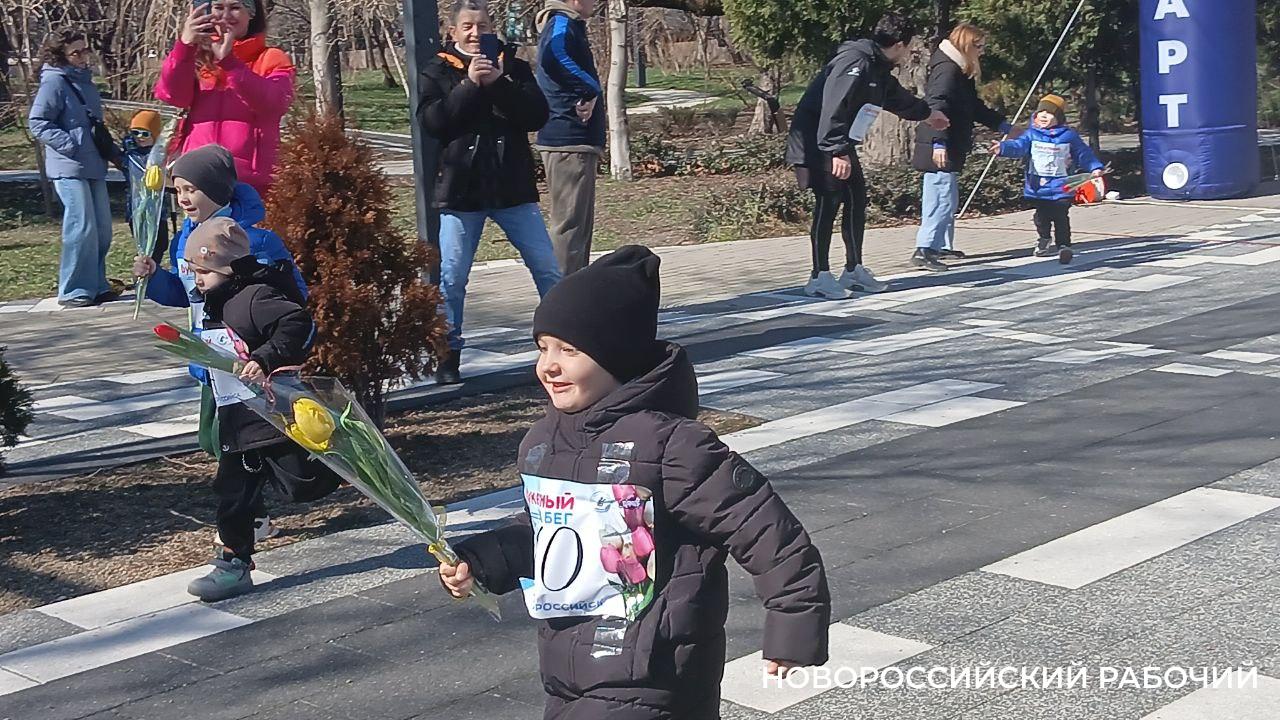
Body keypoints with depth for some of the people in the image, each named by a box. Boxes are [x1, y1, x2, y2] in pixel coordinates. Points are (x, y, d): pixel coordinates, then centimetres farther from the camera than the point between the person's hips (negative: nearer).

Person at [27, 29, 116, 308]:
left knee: (102, 229, 10)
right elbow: (37, 123, -13)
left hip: (94, 166, 8)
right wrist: (70, 145, -18)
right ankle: (74, 292, -2)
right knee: (82, 227, -9)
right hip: (69, 168, -8)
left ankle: (97, 285, 20)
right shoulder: (54, 82, -9)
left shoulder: (85, 81, 16)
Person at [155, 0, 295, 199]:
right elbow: (172, 95, -2)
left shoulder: (272, 58, 8)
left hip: (250, 180, -3)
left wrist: (229, 61, -22)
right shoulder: (199, 55, 17)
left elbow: (274, 103, -13)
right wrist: (184, 45, -17)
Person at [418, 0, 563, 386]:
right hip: (460, 191, -1)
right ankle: (448, 354, 12)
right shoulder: (436, 72, 4)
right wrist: (470, 84, -18)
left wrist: (499, 83, -15)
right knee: (451, 278, -1)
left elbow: (537, 116, -5)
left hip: (514, 189, 2)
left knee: (548, 269, 2)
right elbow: (432, 121, -12)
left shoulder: (514, 68, 8)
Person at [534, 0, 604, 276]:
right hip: (569, 141, -10)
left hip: (577, 141, 10)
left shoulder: (571, 26, 19)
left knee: (580, 224, 16)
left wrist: (589, 93, -5)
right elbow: (554, 56, -35)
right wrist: (591, 91, -22)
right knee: (570, 224, -9)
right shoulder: (561, 26, -13)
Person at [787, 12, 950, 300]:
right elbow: (834, 109, -29)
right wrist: (838, 151, -32)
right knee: (828, 205, -11)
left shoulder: (878, 69, 13)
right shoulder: (856, 63, -21)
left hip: (841, 145, 10)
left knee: (857, 201, 11)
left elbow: (898, 97, 33)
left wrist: (927, 113, 48)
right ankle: (820, 278, -7)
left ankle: (854, 270, 21)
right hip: (819, 145, -10)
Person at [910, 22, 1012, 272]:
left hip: (950, 147, 11)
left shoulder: (960, 71, 18)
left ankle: (941, 246, 26)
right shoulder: (947, 69, -13)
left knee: (946, 199, 17)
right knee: (944, 199, -13)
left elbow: (975, 107, 28)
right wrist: (939, 143, -32)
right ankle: (923, 250, -16)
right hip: (940, 148, -11)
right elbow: (937, 107, -24)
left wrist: (1003, 125, 27)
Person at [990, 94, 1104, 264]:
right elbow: (1018, 146, -12)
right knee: (1042, 218, 11)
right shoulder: (1032, 135, 1)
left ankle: (1063, 245, 2)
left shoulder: (1069, 136, 1)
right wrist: (1003, 148, -30)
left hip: (1060, 188, -2)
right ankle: (1044, 241, 29)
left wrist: (1095, 167, 4)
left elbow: (1084, 153, 9)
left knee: (1061, 218, -4)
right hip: (1037, 188, 2)